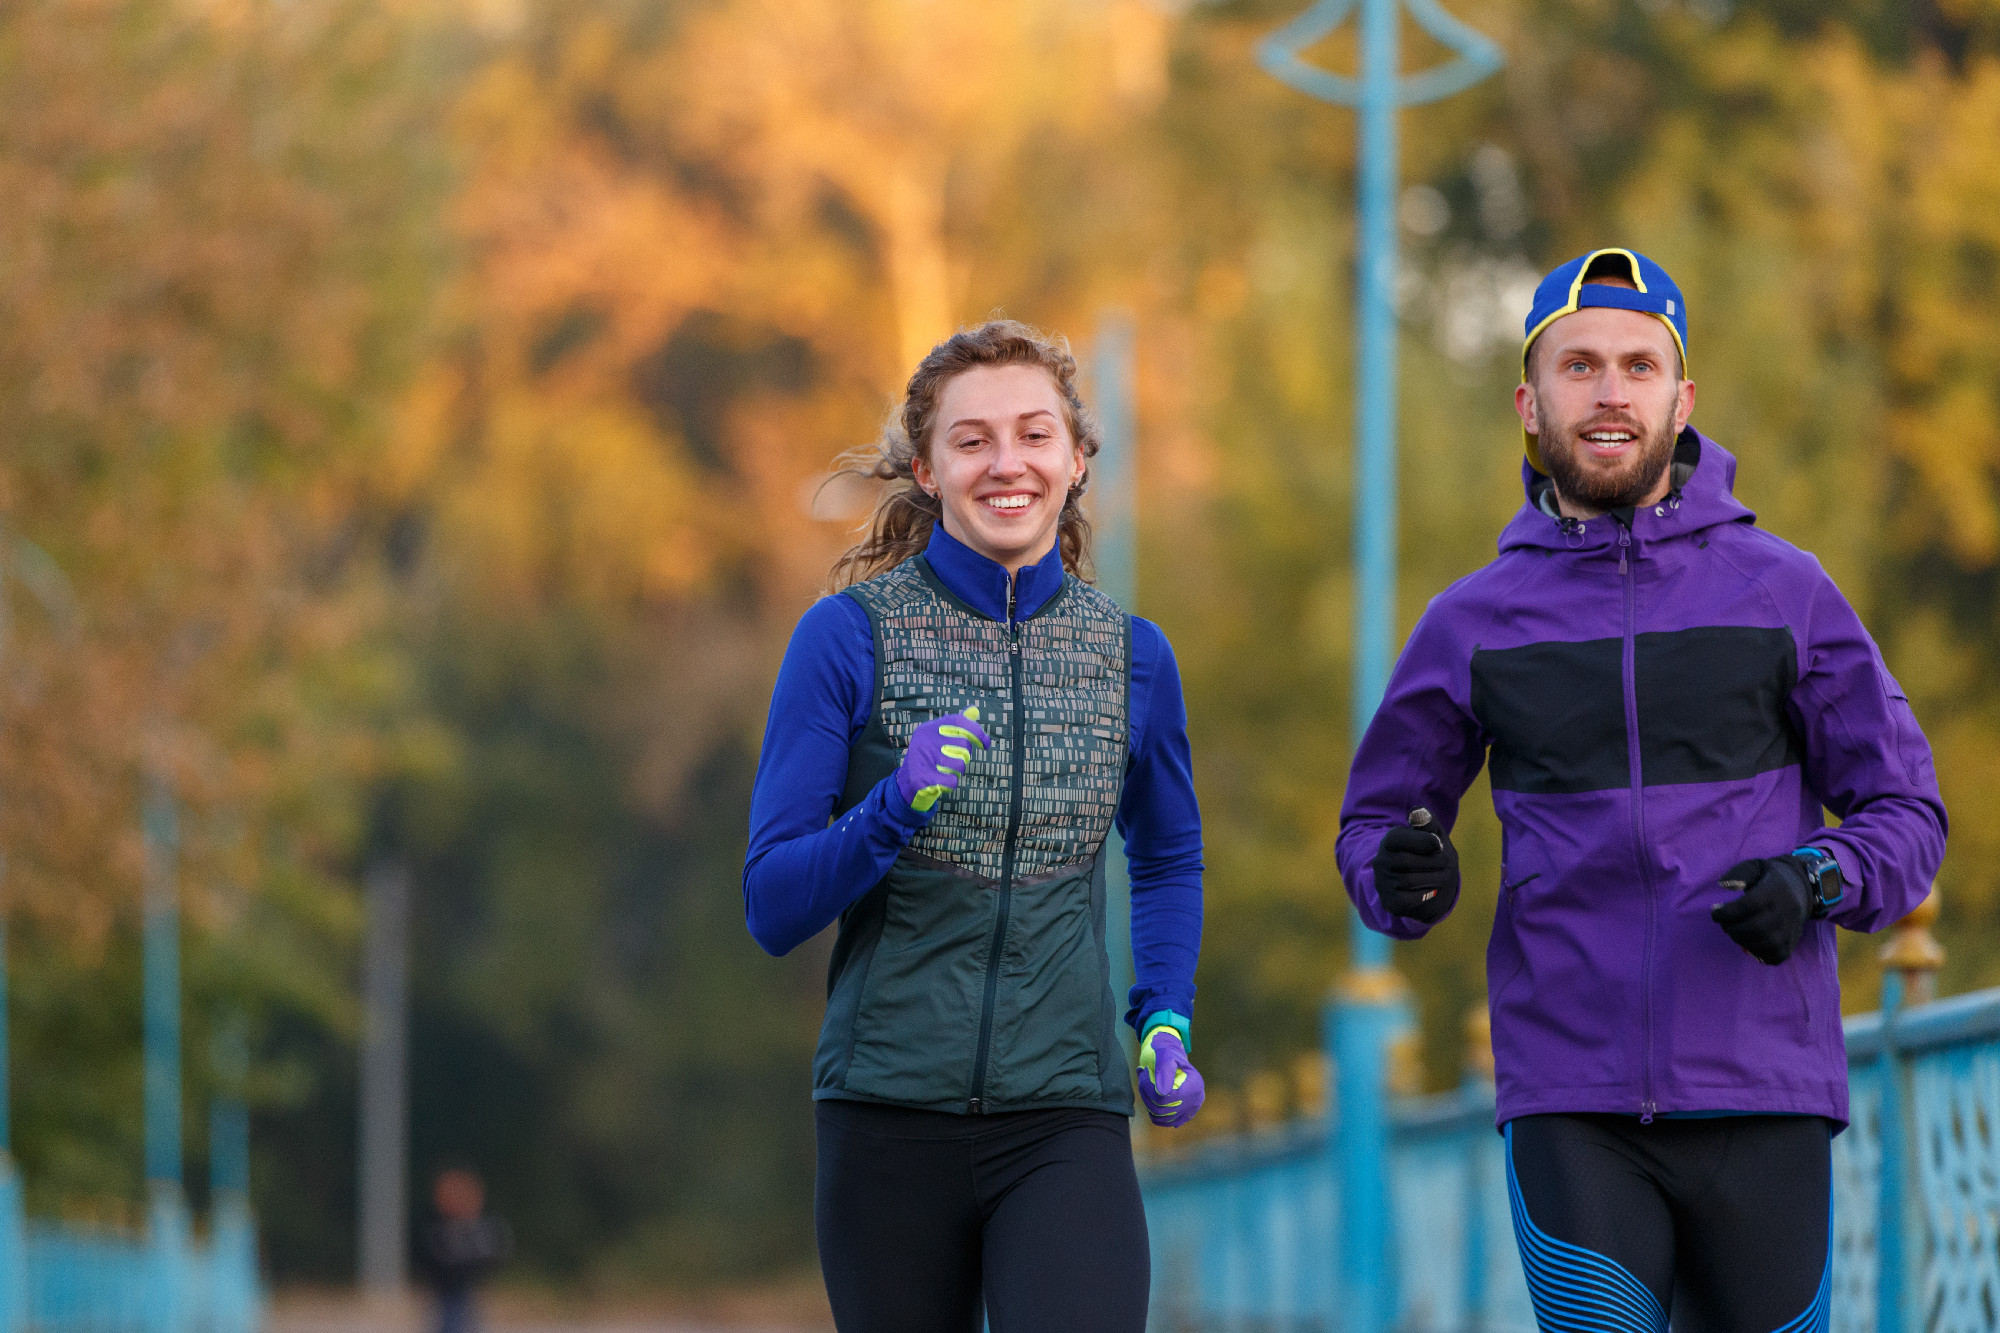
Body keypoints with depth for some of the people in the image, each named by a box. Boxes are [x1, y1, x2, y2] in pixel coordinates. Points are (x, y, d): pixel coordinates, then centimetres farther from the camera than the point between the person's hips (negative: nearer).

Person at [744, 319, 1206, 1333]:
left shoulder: (1131, 657, 8)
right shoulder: (849, 636, -1)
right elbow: (772, 908, -2)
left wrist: (1164, 1018, 10)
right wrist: (895, 808, -19)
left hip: (1065, 1124, 1)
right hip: (891, 1122, -1)